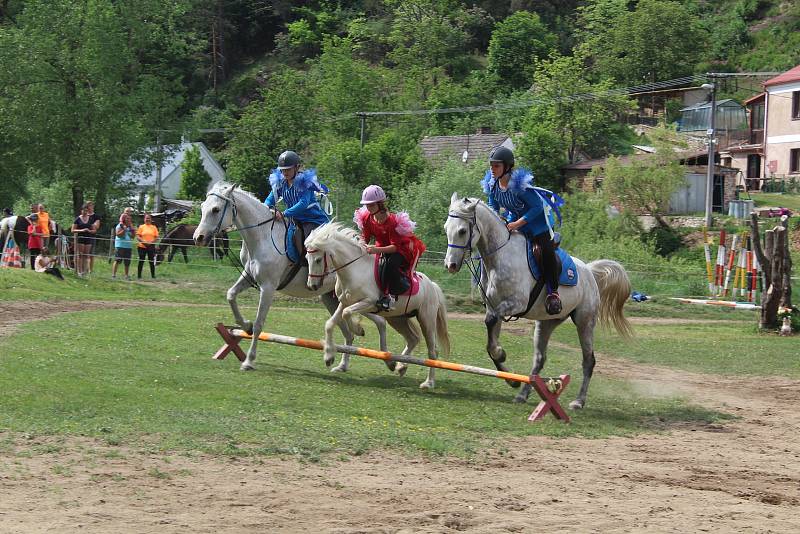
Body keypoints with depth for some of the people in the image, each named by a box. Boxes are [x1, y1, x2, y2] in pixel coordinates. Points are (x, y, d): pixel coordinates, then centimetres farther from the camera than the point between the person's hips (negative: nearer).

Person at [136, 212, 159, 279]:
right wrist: (143, 242, -16)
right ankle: (139, 276, 7)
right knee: (141, 261, 2)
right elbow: (138, 236, -2)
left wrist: (151, 242, -13)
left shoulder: (154, 227, 7)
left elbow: (156, 237, 4)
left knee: (151, 261, 3)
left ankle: (153, 275, 9)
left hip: (151, 247, 1)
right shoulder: (141, 227, 4)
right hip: (142, 246, -1)